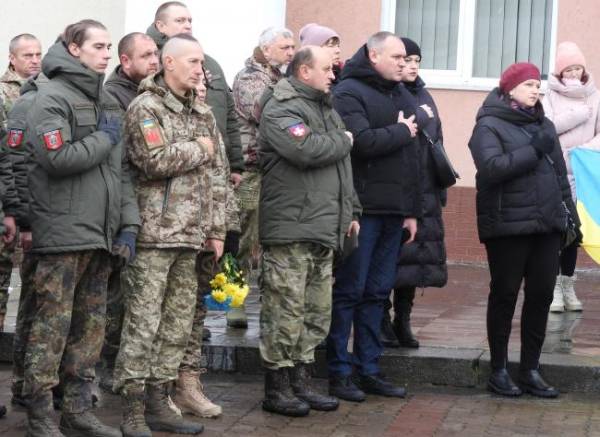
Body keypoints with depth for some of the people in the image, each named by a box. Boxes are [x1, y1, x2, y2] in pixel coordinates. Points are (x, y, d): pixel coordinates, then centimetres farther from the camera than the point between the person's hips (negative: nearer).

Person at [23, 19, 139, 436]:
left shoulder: (109, 103, 17)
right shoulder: (52, 98, -7)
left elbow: (121, 168, 17)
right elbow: (56, 158, -21)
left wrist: (128, 223, 7)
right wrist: (103, 140, -8)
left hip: (101, 235, 8)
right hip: (63, 233, -7)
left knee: (91, 325, 11)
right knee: (52, 326, -3)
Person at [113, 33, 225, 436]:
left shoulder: (202, 114, 17)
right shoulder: (145, 108, -6)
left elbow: (216, 176, 18)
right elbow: (155, 161, -20)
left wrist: (217, 229, 12)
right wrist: (199, 149, -6)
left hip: (190, 237, 7)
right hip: (155, 234, -7)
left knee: (178, 325, 10)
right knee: (143, 324, -5)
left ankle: (158, 402, 18)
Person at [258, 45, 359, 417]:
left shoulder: (326, 110, 21)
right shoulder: (281, 109, -9)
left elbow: (343, 170, 26)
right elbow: (307, 150, -25)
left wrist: (349, 213, 21)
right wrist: (343, 142, -7)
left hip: (324, 232, 9)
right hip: (291, 229, -9)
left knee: (318, 312, 12)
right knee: (287, 311, -5)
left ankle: (300, 381, 21)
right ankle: (277, 389, 3)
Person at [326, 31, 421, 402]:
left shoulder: (402, 96, 17)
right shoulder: (349, 93, -7)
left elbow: (414, 155, 19)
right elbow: (363, 141, -23)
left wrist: (414, 210, 14)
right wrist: (401, 132, -7)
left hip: (394, 211, 7)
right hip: (362, 208, -7)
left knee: (377, 292, 11)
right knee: (349, 291, -2)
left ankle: (369, 370, 18)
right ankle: (339, 372, 5)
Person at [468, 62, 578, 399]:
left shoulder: (544, 125, 16)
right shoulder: (489, 126, -4)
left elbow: (560, 172, 20)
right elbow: (491, 168, -20)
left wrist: (570, 210, 14)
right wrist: (534, 150, -18)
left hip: (547, 225, 6)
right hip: (508, 226, -6)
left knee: (541, 295, 6)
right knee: (505, 295, 3)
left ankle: (531, 370, 16)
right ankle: (499, 371, 13)